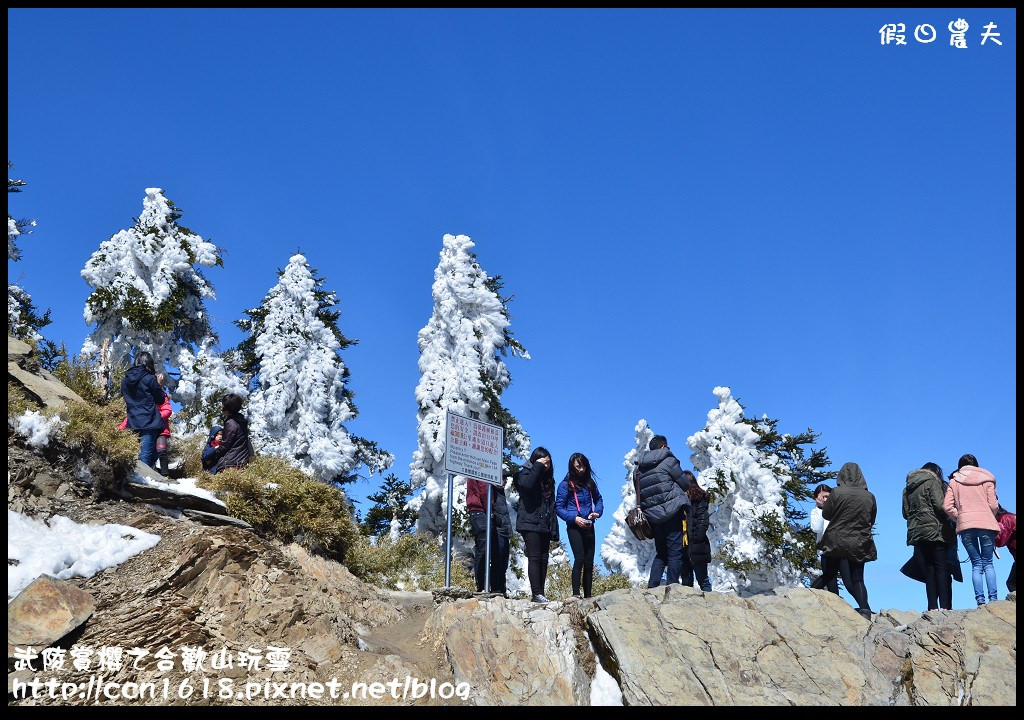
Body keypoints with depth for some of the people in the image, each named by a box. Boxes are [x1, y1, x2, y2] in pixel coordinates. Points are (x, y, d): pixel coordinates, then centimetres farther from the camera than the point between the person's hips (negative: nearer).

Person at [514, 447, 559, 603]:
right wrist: (537, 466, -14)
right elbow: (527, 485, -25)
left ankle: (540, 593, 5)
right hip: (530, 524, -7)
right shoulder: (525, 474, 2)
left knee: (544, 560, 3)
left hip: (544, 526, 7)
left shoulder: (548, 480, 21)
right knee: (534, 558, -13)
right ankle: (537, 594, -17)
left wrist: (554, 532, 11)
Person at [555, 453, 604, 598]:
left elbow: (598, 499, 22)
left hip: (589, 527, 5)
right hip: (574, 527, -5)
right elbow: (559, 508, -5)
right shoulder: (565, 485, -4)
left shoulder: (590, 483, 10)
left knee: (589, 563, 5)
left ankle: (588, 596, 10)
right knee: (579, 559, -18)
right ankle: (575, 594, -19)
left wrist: (597, 511, 1)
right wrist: (574, 518, -17)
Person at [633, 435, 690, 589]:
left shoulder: (638, 468, 14)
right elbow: (685, 484, 1)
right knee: (675, 552, -2)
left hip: (652, 516, 6)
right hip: (672, 512, -6)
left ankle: (652, 586, 4)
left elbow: (639, 493, 14)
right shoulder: (668, 460, -3)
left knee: (661, 552, 15)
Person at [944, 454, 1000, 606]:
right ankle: (993, 598, -2)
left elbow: (947, 506, 0)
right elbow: (993, 505, 0)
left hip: (965, 526, 1)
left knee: (976, 564, 7)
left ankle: (980, 600, -4)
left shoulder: (954, 482, 11)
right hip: (986, 524, -1)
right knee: (988, 562, 8)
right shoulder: (986, 479, 8)